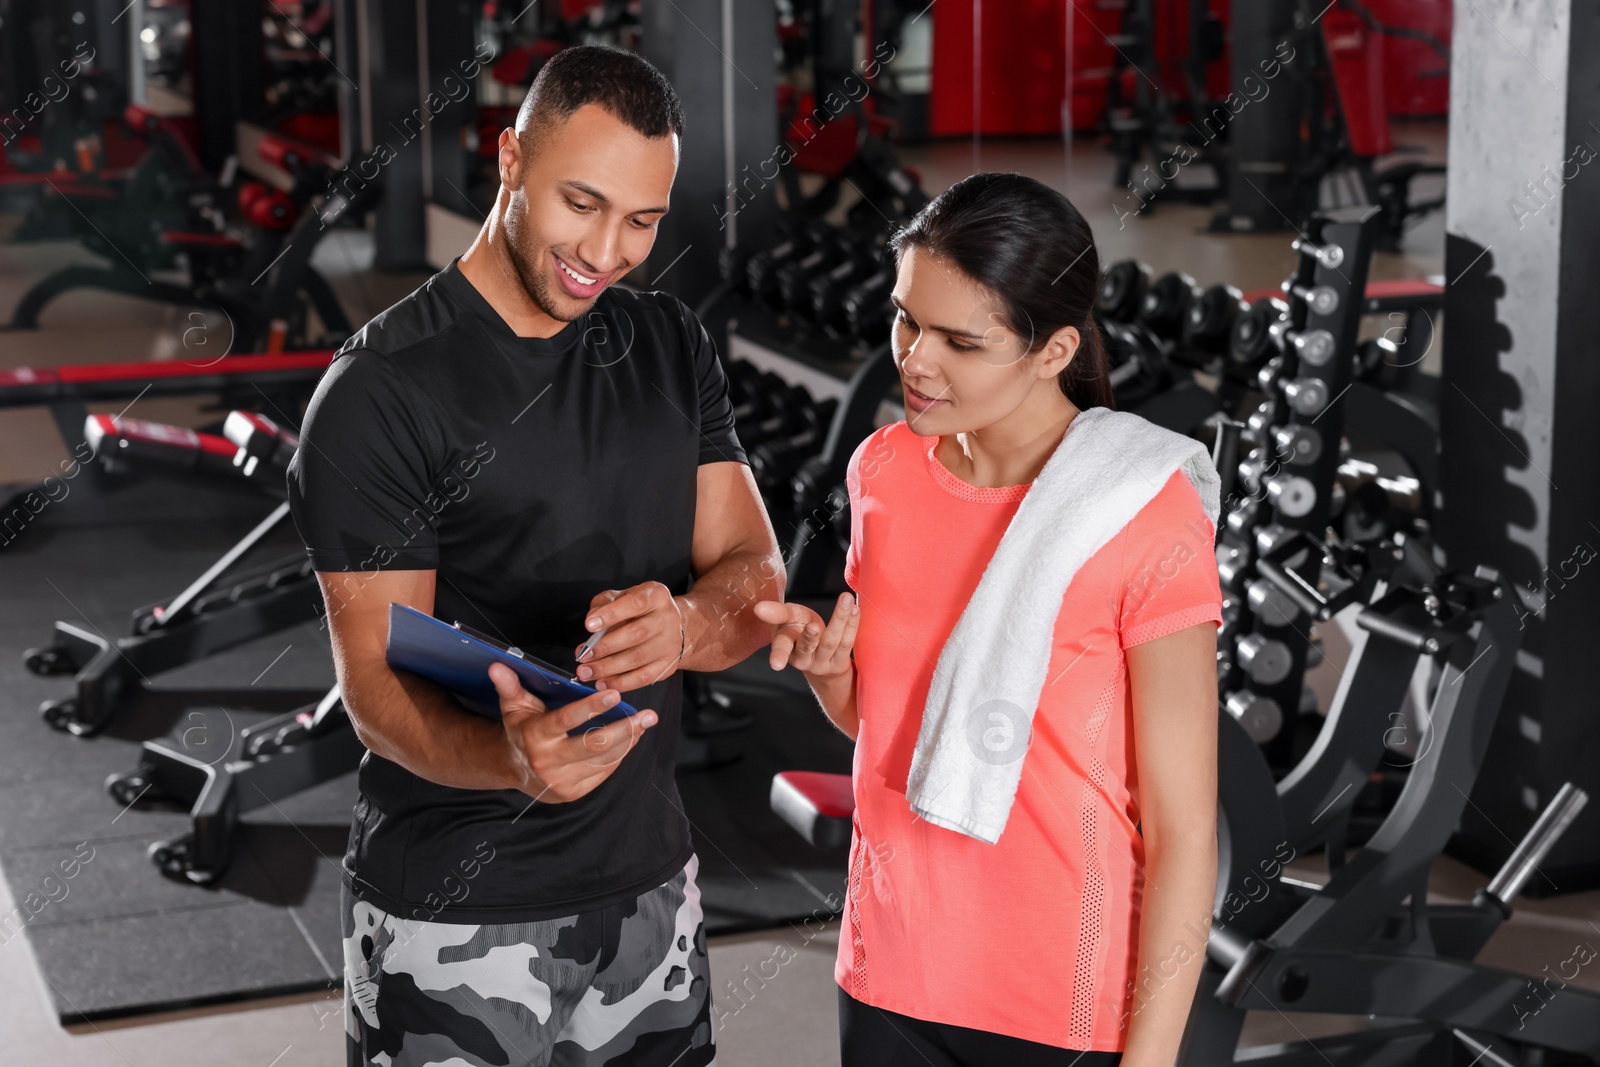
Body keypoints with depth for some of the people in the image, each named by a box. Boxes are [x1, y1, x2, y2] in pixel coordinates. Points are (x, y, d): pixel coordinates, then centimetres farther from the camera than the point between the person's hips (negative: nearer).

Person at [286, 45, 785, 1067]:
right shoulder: (381, 391, -13)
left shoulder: (675, 349, 5)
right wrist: (508, 756, -37)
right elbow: (378, 680, -16)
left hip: (651, 884, 5)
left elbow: (758, 579, 0)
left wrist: (684, 625, -24)